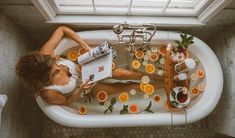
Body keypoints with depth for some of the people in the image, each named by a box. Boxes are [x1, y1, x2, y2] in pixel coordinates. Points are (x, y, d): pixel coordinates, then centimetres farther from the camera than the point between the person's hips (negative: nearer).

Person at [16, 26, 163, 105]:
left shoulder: (45, 54, -30)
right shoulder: (48, 93, -34)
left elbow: (62, 29, -18)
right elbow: (66, 102, -13)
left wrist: (85, 45, -25)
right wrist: (81, 89, -29)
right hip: (86, 86, -1)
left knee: (122, 74, -12)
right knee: (125, 86, 0)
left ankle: (155, 76, 12)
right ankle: (159, 85, 21)